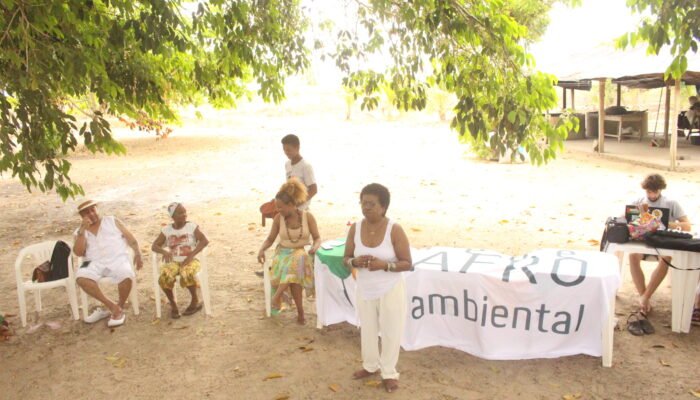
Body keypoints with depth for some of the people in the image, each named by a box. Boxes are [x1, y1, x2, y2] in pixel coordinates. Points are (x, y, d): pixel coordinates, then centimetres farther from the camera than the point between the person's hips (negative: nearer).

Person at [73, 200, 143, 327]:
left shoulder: (112, 221, 15)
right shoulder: (79, 232, 16)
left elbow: (130, 238, 12)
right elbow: (78, 253, 0)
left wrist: (137, 253, -2)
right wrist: (82, 230, -6)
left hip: (117, 259, -1)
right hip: (95, 263, 2)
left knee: (126, 276, -34)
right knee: (81, 278, -31)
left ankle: (120, 308, -8)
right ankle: (111, 305, -17)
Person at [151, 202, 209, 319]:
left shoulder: (192, 226, -1)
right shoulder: (166, 230, 6)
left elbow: (205, 241, -13)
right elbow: (154, 246, 4)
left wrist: (191, 255, -22)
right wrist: (164, 251, -19)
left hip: (190, 261, -2)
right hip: (173, 262, 2)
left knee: (187, 275, -37)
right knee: (164, 277, -32)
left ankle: (195, 301, -8)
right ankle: (173, 304, -6)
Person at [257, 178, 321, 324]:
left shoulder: (307, 217, -4)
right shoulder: (278, 218, 1)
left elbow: (317, 238, 1)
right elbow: (270, 239, 9)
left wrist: (315, 247, -22)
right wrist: (262, 249, -11)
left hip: (301, 254, -1)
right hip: (282, 253, 1)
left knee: (296, 261, -39)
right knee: (294, 275, -34)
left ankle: (277, 296, -29)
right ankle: (300, 311, -23)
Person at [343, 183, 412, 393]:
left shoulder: (395, 230, -19)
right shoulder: (355, 229, -8)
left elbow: (407, 264, -15)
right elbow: (346, 259, 1)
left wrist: (384, 264, -31)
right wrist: (355, 261, -23)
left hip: (390, 291, -3)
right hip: (365, 291, 4)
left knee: (391, 332, 10)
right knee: (367, 330, 19)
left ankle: (389, 372, 31)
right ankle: (370, 365, 43)